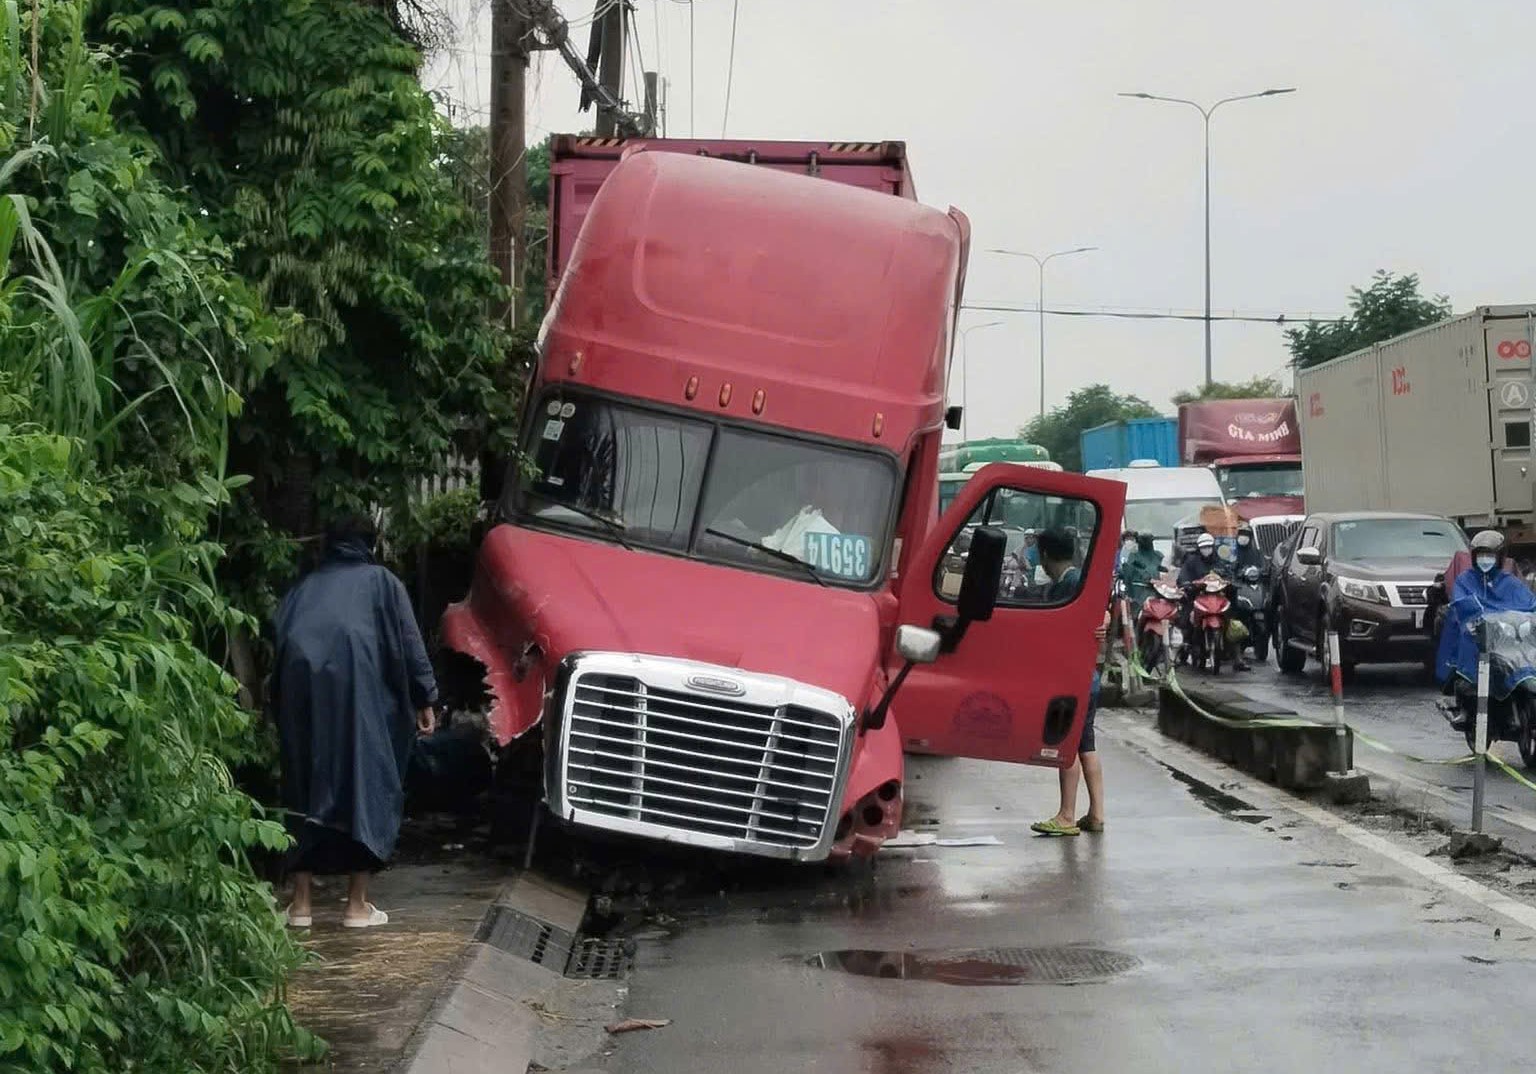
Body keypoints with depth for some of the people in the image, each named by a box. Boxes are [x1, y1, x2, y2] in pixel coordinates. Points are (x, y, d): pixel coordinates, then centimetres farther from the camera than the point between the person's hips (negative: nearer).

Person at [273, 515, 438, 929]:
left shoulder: (303, 588, 29)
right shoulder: (381, 581, 20)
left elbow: (278, 643, 22)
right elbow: (408, 642, 9)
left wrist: (279, 702, 25)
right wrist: (424, 700, 9)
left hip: (300, 681, 4)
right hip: (356, 681, -4)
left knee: (305, 786, 12)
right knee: (367, 785, 4)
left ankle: (301, 903, 13)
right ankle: (357, 904, 6)